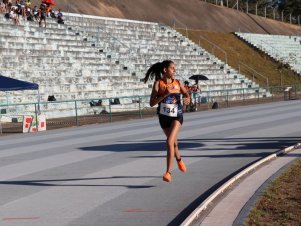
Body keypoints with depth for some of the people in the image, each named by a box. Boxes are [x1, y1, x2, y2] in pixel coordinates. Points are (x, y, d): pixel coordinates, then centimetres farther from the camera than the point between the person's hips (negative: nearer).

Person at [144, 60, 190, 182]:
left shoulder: (177, 83, -1)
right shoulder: (158, 83, -7)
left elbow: (186, 94, 12)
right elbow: (152, 103, -12)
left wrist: (187, 99, -11)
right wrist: (164, 94, -24)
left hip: (177, 116, -1)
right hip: (164, 117, 1)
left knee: (170, 142, -19)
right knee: (173, 142, 20)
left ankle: (168, 172, -18)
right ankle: (179, 159, 52)